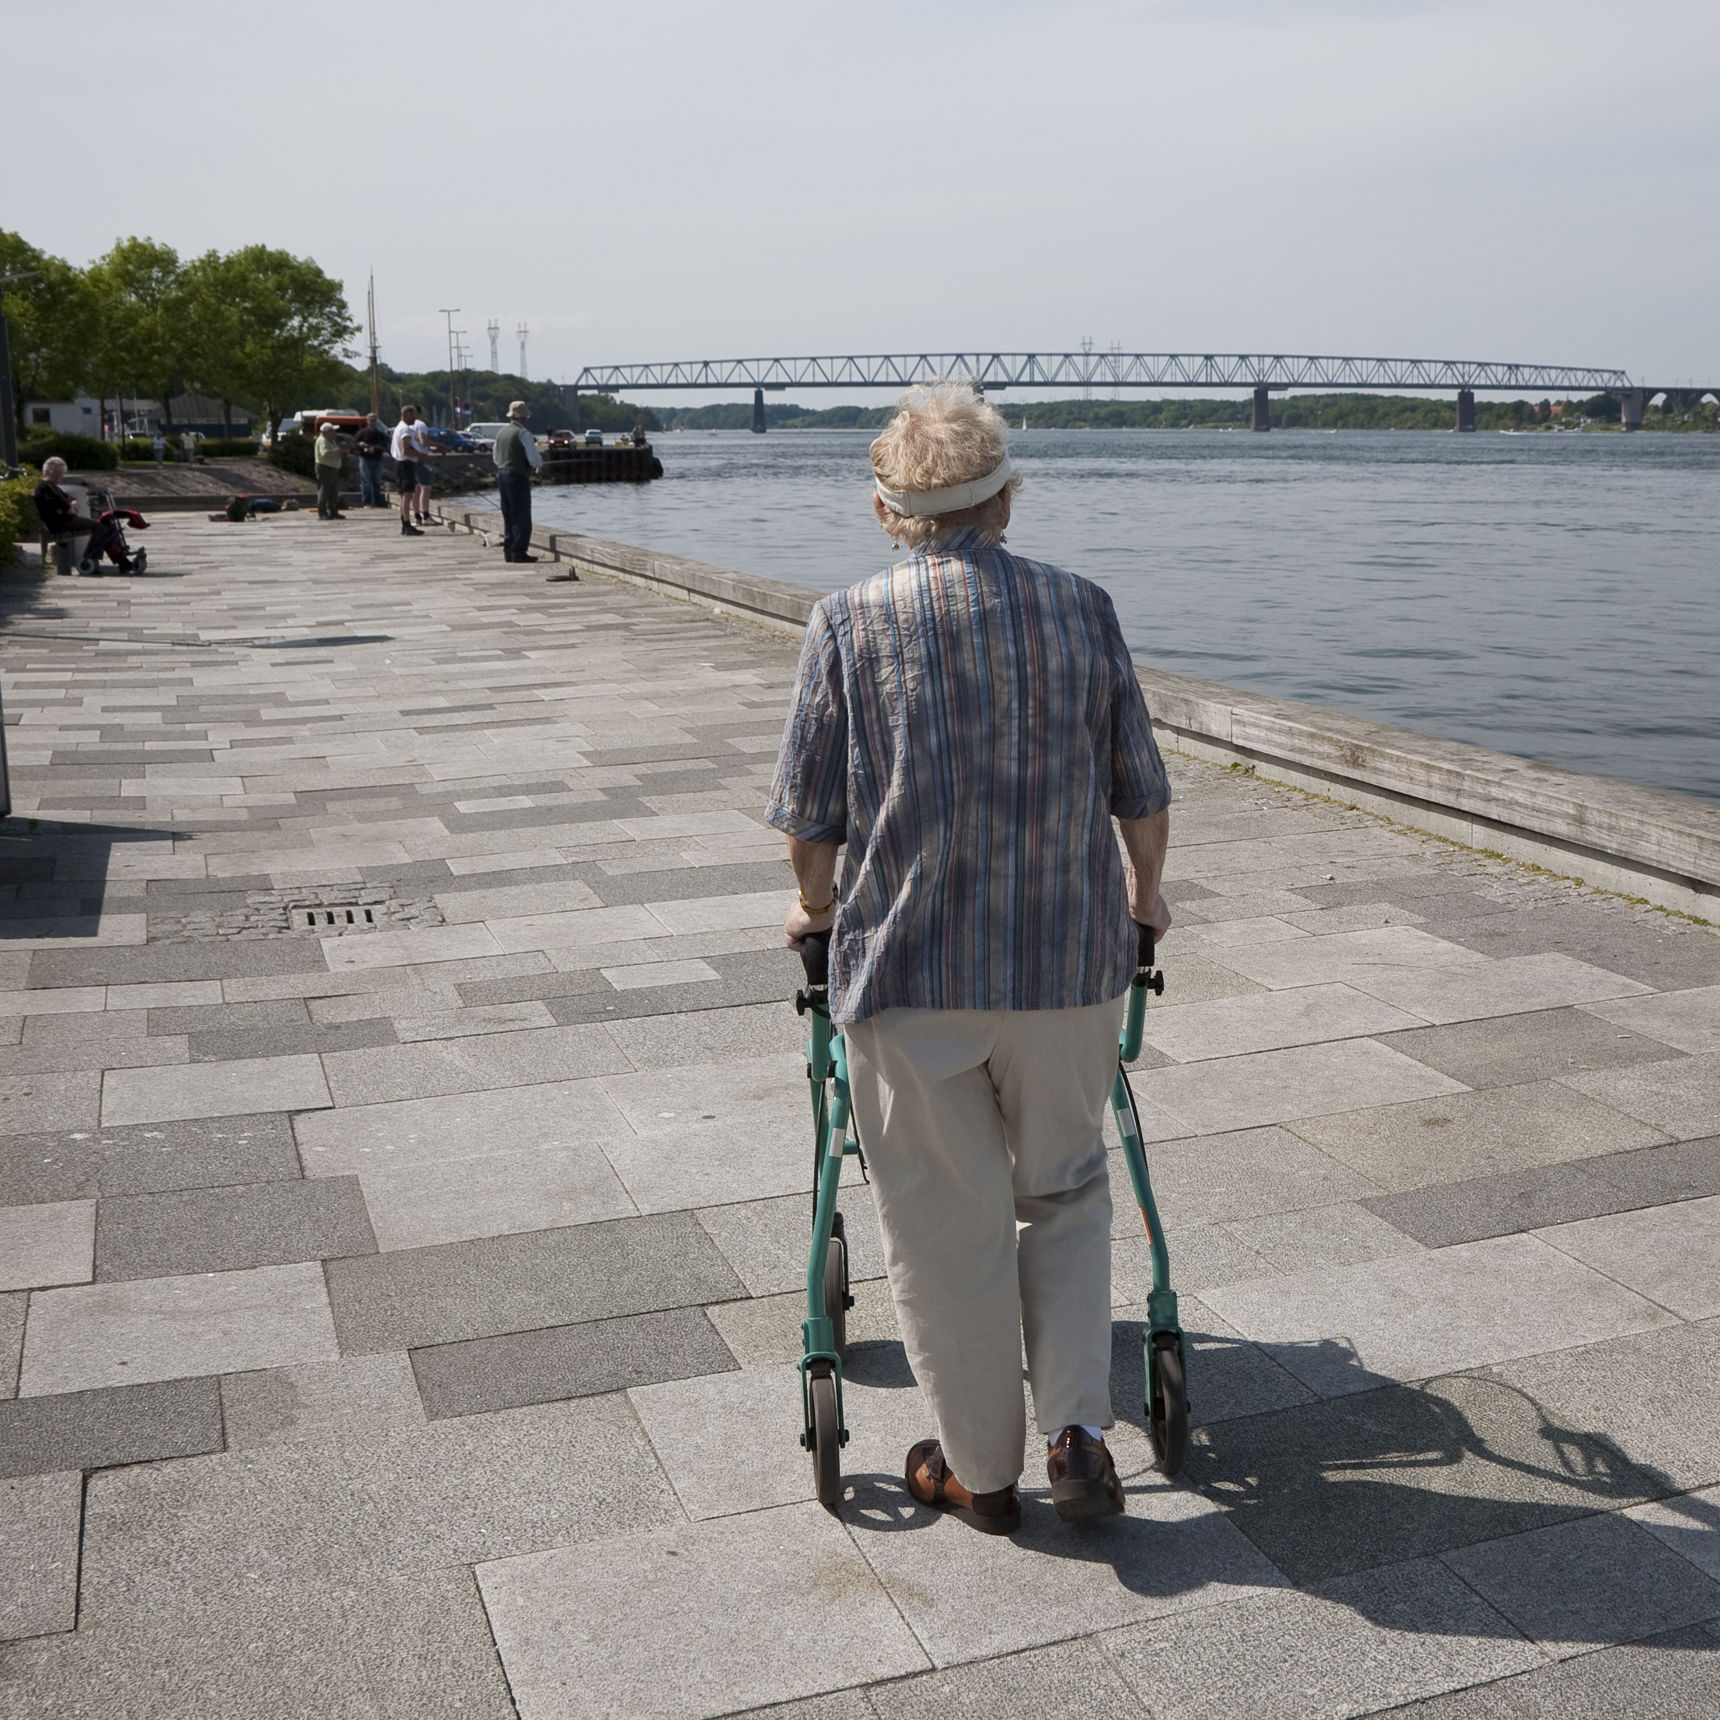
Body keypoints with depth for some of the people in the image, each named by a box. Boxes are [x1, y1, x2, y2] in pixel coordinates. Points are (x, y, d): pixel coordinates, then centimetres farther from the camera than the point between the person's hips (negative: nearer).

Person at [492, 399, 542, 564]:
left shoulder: (501, 431, 10)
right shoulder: (523, 434, -14)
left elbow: (495, 457, 19)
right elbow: (535, 460, -16)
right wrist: (540, 460, 5)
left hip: (502, 475, 8)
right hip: (519, 477, -8)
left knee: (508, 516, 14)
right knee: (521, 517, -3)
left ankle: (508, 551, 16)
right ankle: (519, 552, -5)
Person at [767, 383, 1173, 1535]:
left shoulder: (850, 623, -4)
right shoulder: (1082, 608, 3)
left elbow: (809, 814, -2)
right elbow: (1143, 791, 7)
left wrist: (820, 906, 18)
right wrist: (1142, 894, 26)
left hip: (911, 967, -2)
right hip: (1070, 962, 2)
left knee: (947, 1223, 11)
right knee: (1066, 1192, 22)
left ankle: (981, 1470, 25)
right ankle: (1078, 1429, 13)